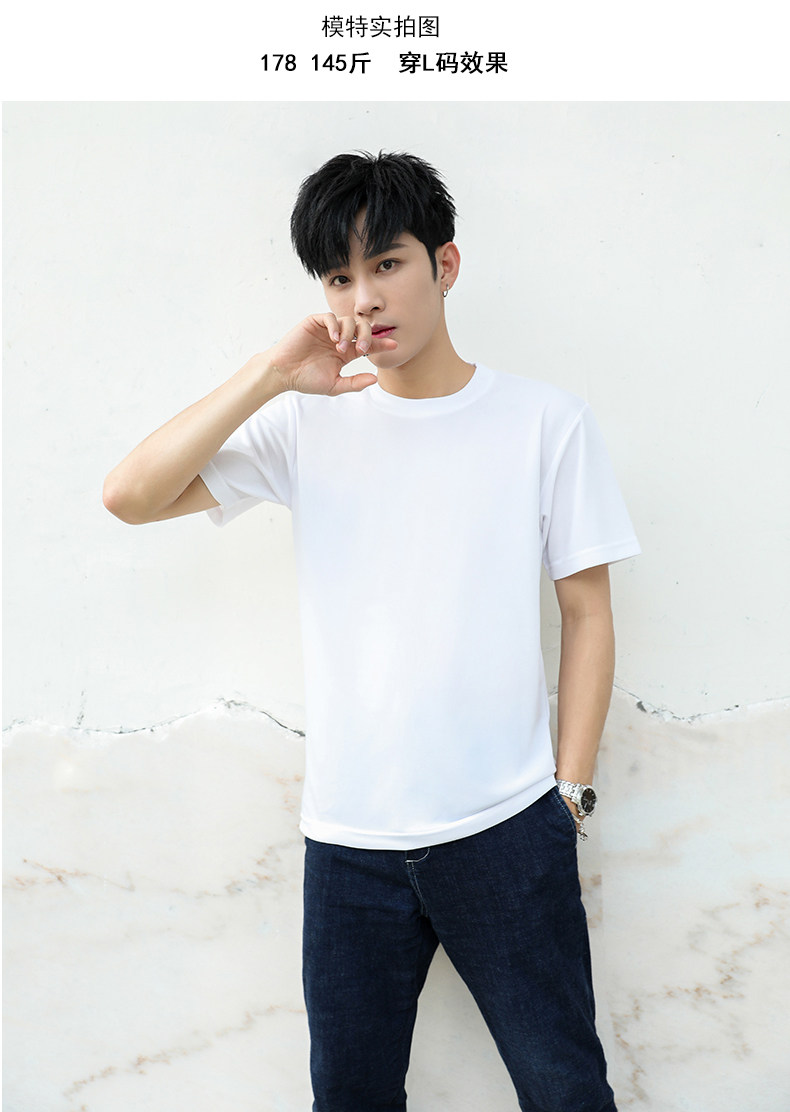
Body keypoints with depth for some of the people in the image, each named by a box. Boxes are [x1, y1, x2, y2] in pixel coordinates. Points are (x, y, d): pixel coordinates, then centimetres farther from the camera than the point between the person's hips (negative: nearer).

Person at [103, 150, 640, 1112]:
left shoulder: (547, 422, -3)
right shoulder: (308, 424, 2)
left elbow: (587, 610, 1)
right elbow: (130, 495, -6)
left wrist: (570, 790, 0)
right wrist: (271, 375, -12)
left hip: (508, 827, -1)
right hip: (349, 838, 2)